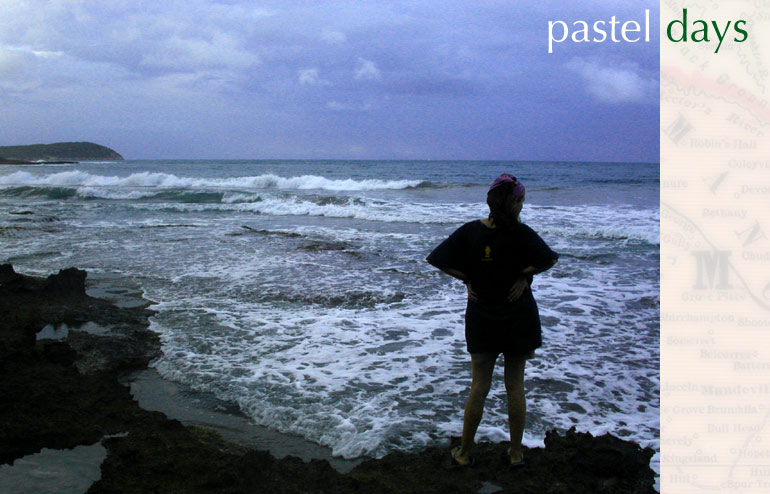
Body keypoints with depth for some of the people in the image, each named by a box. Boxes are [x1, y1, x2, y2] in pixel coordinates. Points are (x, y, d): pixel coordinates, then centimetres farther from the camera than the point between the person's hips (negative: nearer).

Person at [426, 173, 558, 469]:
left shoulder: (470, 231, -5)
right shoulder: (520, 233, -13)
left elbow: (436, 259, -6)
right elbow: (550, 259, -22)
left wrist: (467, 279, 0)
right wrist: (524, 275, -9)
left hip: (481, 319, 2)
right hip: (518, 318, -2)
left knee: (479, 387, 11)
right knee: (515, 386, 11)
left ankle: (464, 453, 19)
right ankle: (516, 453, 21)